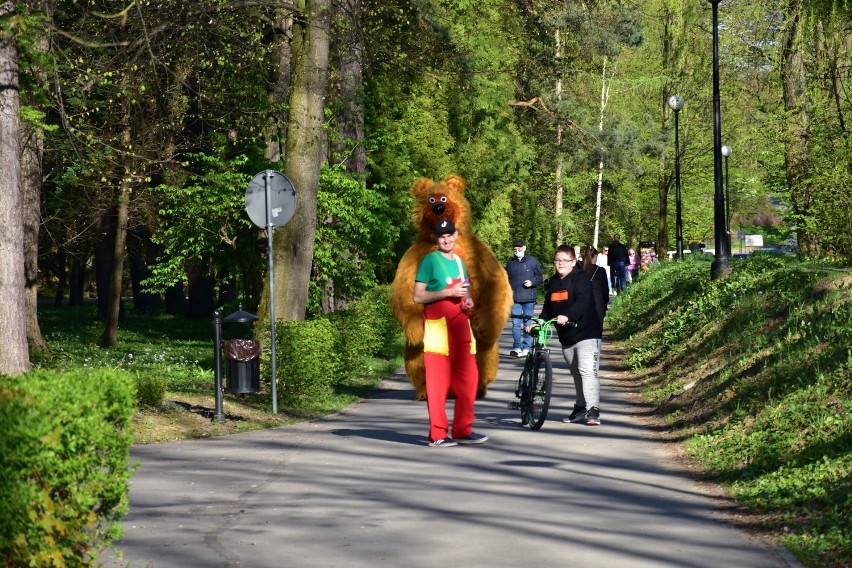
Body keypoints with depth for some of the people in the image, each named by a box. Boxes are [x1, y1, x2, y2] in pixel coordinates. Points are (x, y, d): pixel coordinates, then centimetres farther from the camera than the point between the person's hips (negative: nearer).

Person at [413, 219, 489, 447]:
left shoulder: (459, 262, 17)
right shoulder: (430, 261, -3)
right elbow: (418, 296, -9)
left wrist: (469, 300, 7)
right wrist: (448, 293, -17)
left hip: (460, 324, 7)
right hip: (437, 324, -7)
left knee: (468, 377, 6)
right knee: (438, 381, -6)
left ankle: (463, 430, 14)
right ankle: (438, 434, -3)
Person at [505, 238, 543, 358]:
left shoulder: (532, 261, 2)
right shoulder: (511, 262, 11)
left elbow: (540, 277, 5)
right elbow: (506, 278, 20)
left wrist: (532, 282, -12)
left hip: (528, 298, -2)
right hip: (515, 298, 2)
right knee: (516, 323, -2)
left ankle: (526, 347, 8)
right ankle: (517, 347, 3)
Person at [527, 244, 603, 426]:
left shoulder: (581, 278, -9)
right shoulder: (553, 283, 14)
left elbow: (583, 302, -23)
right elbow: (548, 307, 18)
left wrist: (568, 316, -37)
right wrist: (539, 322, 3)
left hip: (586, 332, -8)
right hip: (566, 336, 8)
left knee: (588, 370, -18)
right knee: (576, 374, 15)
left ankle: (593, 411, -22)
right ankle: (581, 409, 23)